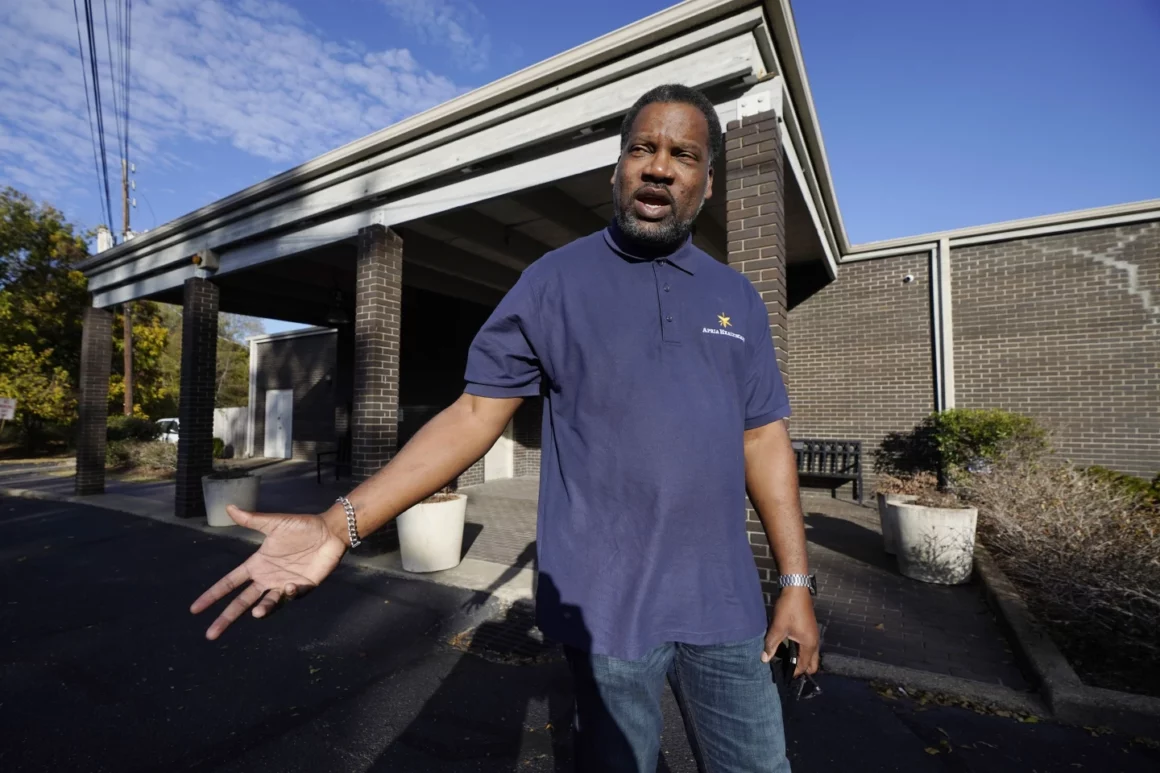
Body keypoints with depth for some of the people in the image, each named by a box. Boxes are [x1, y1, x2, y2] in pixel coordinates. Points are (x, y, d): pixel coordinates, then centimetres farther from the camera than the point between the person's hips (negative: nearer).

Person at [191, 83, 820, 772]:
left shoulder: (738, 299, 6)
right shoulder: (554, 282, -6)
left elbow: (764, 439, 6)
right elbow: (474, 414, -9)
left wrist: (797, 580, 4)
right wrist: (342, 525, -17)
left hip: (723, 603, 4)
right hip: (608, 605, -3)